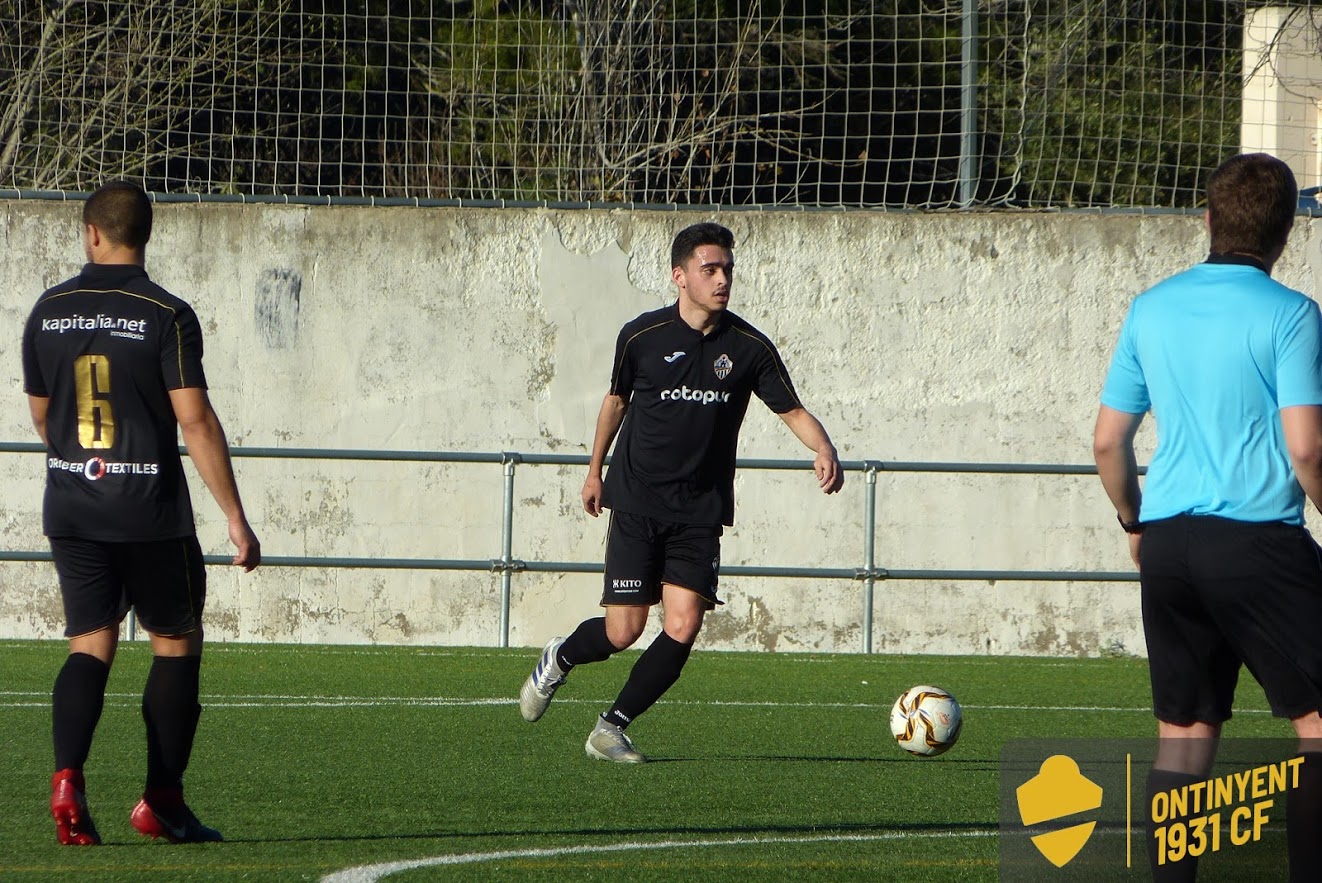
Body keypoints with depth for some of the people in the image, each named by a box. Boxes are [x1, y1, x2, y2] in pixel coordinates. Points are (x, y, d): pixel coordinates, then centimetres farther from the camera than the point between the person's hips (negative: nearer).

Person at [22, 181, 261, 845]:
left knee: (90, 642, 8)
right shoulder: (165, 316, -10)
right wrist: (235, 517, -11)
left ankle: (68, 777, -15)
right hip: (151, 512, -4)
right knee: (176, 642, 11)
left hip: (71, 509, 4)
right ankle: (162, 802, 9)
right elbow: (196, 421, -14)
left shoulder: (48, 311, 4)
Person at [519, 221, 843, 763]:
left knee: (683, 627, -12)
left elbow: (792, 410, 1)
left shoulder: (749, 347, -3)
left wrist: (824, 450, -19)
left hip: (700, 512, 1)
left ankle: (612, 728, 4)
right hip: (637, 503, -1)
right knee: (623, 631, -7)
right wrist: (595, 470, 23)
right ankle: (559, 660, 27)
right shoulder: (642, 337, -3)